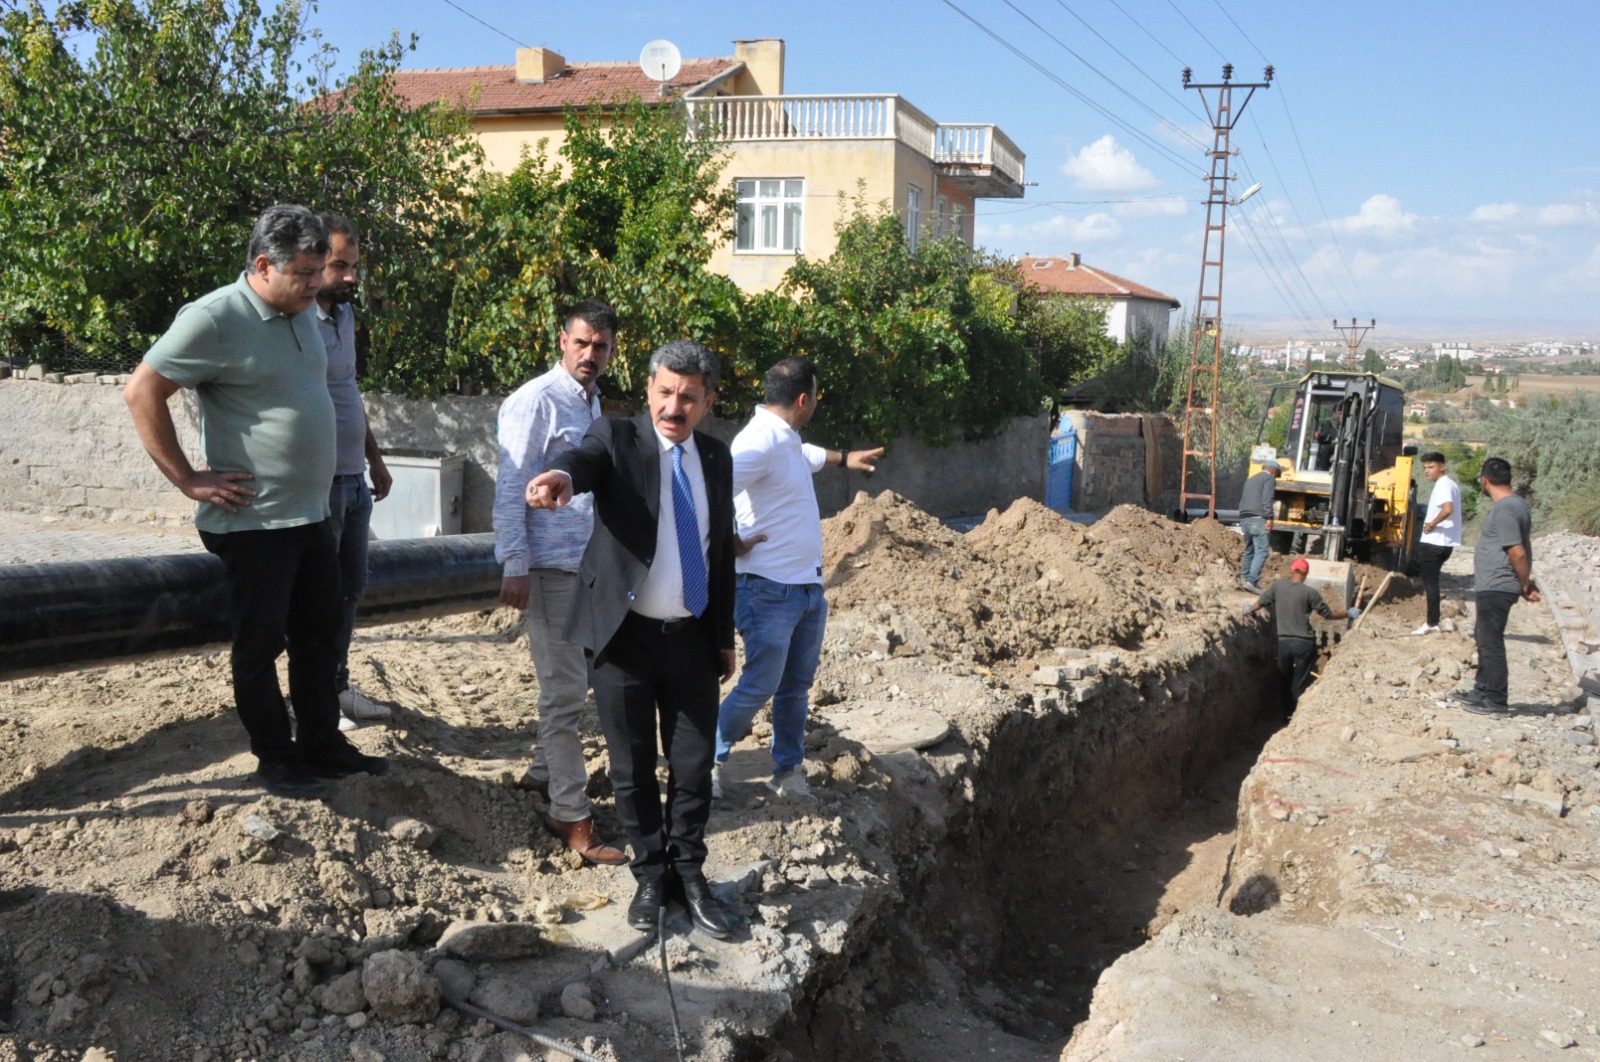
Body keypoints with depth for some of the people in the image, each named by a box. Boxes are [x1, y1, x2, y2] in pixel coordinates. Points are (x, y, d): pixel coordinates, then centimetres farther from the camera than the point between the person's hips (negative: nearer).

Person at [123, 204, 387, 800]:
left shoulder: (303, 315, 9)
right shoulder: (215, 319, -16)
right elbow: (141, 392, -15)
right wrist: (187, 479, -16)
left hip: (312, 515, 8)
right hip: (253, 522, -8)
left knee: (318, 638, 15)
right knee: (260, 644, 4)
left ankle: (322, 746, 28)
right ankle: (275, 760, 17)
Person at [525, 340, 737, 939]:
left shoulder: (716, 459, 8)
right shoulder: (616, 439, -6)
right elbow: (586, 457, -31)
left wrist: (725, 636, 15)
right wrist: (563, 477, -56)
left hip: (692, 638, 3)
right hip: (625, 637, -3)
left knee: (694, 765, 8)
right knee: (632, 768, 8)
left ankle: (688, 874, 26)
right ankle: (650, 875, 27)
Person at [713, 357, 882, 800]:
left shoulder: (787, 439, 12)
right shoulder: (760, 442, -20)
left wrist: (842, 458, 51)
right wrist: (731, 543, -19)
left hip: (808, 588, 10)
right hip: (770, 591, -10)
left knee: (796, 687, 14)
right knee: (759, 688, -4)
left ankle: (787, 772, 26)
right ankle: (710, 760, 14)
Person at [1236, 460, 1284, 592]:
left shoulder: (1250, 479, 26)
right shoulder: (1269, 478, 2)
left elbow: (1242, 499, 24)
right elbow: (1267, 500, -12)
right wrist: (1269, 518, -16)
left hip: (1244, 518, 8)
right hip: (1258, 519, -8)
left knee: (1249, 550, 15)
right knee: (1262, 550, -12)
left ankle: (1244, 579, 14)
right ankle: (1252, 581, -22)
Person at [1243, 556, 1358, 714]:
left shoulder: (1278, 586, -1)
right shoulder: (1310, 592, -9)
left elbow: (1261, 603, 9)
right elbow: (1328, 614, -3)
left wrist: (1249, 610, 31)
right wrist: (1349, 614, 14)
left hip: (1284, 642, 3)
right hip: (1304, 643, -3)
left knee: (1284, 680, 20)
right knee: (1300, 683, 8)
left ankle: (1286, 713, 28)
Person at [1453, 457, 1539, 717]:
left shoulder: (1504, 510, -20)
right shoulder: (1516, 505, 13)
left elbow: (1517, 553, -23)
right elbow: (1525, 548, 17)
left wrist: (1525, 586, -12)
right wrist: (1526, 582, 14)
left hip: (1496, 588, -11)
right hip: (1493, 587, 11)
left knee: (1490, 642, -3)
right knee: (1484, 638, 19)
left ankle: (1495, 700, 3)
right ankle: (1483, 691, 30)